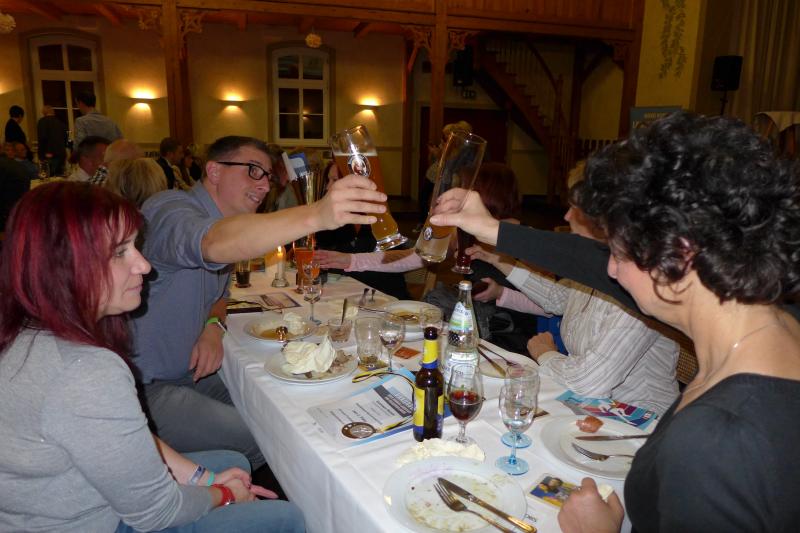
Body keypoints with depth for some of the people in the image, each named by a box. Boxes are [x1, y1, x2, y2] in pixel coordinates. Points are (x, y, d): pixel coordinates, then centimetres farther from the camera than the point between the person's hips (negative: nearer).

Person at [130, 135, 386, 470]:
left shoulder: (229, 228, 9)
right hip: (143, 389, -9)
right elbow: (214, 243, -46)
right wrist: (316, 216, -59)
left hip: (186, 375, 9)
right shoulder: (170, 209, -21)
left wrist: (213, 326, -5)